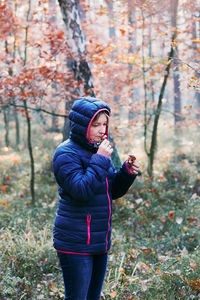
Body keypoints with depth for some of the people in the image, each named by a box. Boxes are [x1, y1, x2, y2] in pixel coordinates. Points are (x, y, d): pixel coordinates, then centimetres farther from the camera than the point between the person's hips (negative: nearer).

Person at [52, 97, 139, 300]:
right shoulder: (66, 154, -12)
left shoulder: (98, 150, 12)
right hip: (75, 243, -8)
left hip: (99, 241, 8)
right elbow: (82, 190, -25)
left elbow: (113, 191, 16)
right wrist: (100, 160, -21)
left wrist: (127, 172, -2)